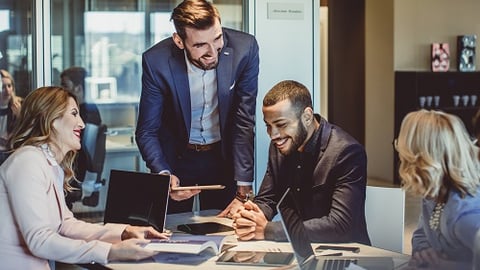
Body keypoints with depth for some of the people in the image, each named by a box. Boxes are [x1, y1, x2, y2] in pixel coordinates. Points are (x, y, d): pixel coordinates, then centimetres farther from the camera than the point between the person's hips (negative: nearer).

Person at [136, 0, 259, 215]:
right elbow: (147, 132, -13)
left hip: (223, 155, 1)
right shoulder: (156, 61, -23)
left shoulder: (244, 49, -21)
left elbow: (244, 123, -18)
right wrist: (164, 175, -32)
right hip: (176, 157, 0)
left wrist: (243, 192, -21)